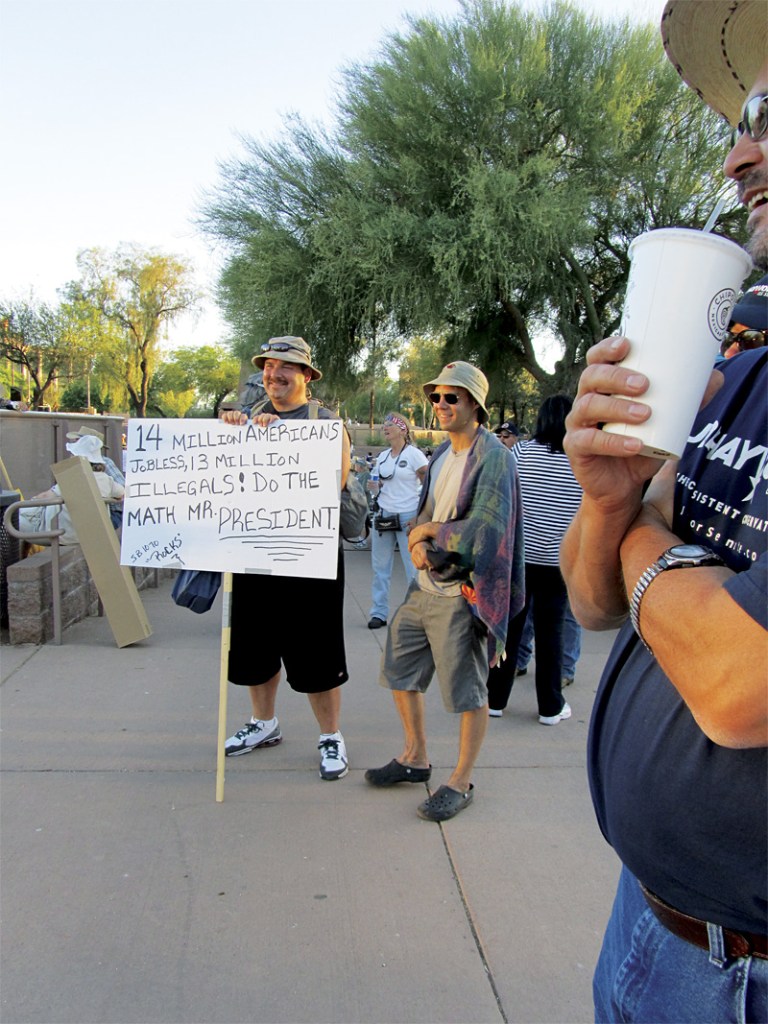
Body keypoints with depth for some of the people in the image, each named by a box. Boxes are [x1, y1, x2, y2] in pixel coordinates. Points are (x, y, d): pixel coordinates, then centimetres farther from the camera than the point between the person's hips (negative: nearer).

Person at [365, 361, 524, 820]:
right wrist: (418, 544, -8)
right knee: (400, 669, 18)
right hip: (426, 585, 9)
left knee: (469, 692, 4)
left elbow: (485, 529, -24)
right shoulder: (441, 454, 11)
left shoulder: (493, 456, -15)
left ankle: (462, 782, 21)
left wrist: (430, 530, -11)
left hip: (462, 592, -9)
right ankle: (416, 758, 36)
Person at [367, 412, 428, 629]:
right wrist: (375, 488, -3)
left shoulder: (414, 454, -7)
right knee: (380, 567, 8)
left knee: (413, 568, -2)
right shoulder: (382, 456, 11)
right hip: (383, 514, 6)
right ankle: (378, 613, 16)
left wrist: (420, 516, -15)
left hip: (408, 517, -6)